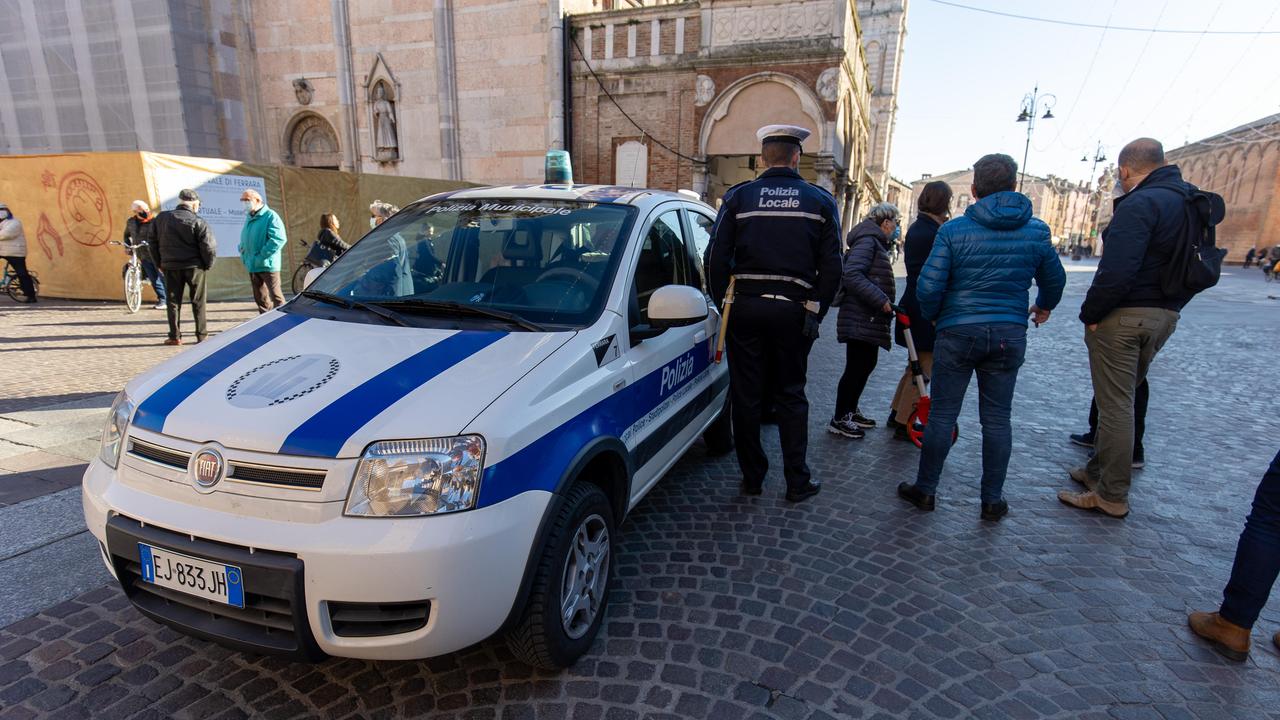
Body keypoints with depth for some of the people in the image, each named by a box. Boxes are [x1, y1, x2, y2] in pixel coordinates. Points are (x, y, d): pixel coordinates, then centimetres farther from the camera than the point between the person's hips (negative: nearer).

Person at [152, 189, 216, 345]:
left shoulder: (161, 218, 5)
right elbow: (209, 248, -15)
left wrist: (159, 264, 17)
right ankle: (202, 335, 8)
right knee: (198, 302, 6)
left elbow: (153, 243, 9)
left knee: (173, 302, 10)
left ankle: (175, 336, 10)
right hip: (194, 267, -3)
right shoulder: (198, 222, -10)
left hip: (170, 266, 3)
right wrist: (208, 265, 1)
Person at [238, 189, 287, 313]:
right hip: (252, 266, 8)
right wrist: (243, 253, 10)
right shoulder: (248, 217, 17)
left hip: (267, 265, -8)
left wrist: (262, 256, -20)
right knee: (260, 298, 14)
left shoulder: (270, 216, -10)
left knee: (276, 296, -8)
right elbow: (244, 239, 28)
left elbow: (279, 239, -21)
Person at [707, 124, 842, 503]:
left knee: (746, 396, 9)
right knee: (791, 396, 11)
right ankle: (798, 482, 16)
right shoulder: (821, 201, 4)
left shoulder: (738, 197, 1)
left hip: (747, 308, 0)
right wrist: (816, 312, 6)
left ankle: (752, 477, 19)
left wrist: (723, 302, 7)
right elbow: (831, 266, 0)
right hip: (794, 311, 1)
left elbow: (717, 258, -3)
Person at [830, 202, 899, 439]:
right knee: (856, 367, -6)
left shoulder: (876, 243, 20)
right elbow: (852, 275, -26)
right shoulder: (867, 241, -12)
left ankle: (850, 411, 29)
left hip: (870, 319, 11)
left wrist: (887, 304, 14)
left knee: (866, 365, 17)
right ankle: (839, 419, 3)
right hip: (860, 319, -11)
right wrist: (881, 300, -25)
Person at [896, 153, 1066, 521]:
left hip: (958, 333, -2)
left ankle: (925, 489, 16)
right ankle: (993, 500, 19)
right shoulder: (1036, 231, 3)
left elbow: (928, 286, -12)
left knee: (942, 415, 6)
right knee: (997, 419, 10)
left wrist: (932, 315, 9)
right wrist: (1044, 306, 38)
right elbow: (1054, 280, 17)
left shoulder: (954, 230, -8)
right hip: (1009, 335, 3)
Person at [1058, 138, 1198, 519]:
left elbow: (1116, 271, -25)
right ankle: (1098, 470, 30)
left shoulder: (1140, 204, -16)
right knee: (1122, 399, 18)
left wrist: (1090, 313, -15)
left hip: (1124, 316, -9)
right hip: (1166, 316, 9)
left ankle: (1111, 496, 5)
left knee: (1115, 404, -3)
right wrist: (1172, 305, 21)